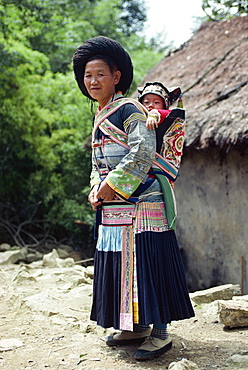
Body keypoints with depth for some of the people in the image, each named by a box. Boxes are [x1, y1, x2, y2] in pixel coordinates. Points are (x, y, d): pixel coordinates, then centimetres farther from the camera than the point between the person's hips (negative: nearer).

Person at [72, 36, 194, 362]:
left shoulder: (129, 109, -9)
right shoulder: (99, 117, 18)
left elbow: (143, 152, -21)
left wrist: (112, 185, -17)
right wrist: (96, 189, 5)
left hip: (140, 203, -9)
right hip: (111, 209, 9)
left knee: (146, 262, -7)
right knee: (120, 262, 12)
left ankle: (160, 332, 2)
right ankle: (137, 326, 24)